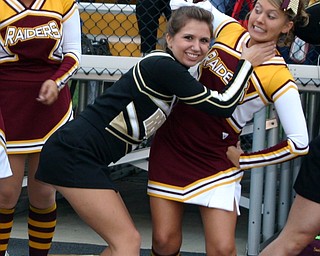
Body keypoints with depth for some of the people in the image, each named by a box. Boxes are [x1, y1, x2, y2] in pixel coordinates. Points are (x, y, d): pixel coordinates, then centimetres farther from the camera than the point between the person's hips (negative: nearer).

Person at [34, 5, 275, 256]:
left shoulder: (166, 68, 12)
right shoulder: (163, 66, -16)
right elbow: (223, 106, -15)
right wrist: (248, 62, -5)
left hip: (85, 158, 10)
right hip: (73, 154, -10)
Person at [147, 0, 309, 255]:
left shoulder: (278, 78, -16)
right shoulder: (228, 29, -2)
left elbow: (299, 143, -16)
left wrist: (243, 161, -10)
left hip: (216, 162, -4)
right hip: (171, 145, 4)